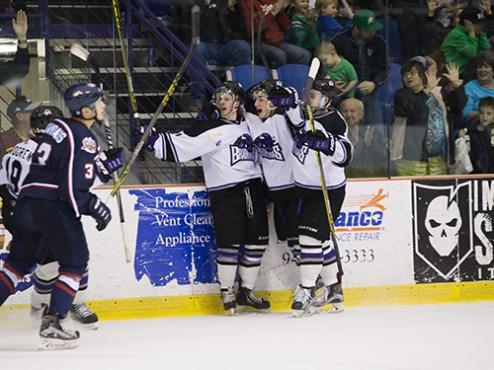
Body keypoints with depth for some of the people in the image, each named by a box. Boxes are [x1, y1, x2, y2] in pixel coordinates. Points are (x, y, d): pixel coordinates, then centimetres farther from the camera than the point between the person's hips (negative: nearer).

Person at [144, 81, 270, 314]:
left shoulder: (248, 126, 14)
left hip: (251, 188, 6)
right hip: (224, 191, -6)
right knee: (230, 242, -11)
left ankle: (246, 291, 17)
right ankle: (227, 294, 1)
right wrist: (152, 139, -28)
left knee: (257, 240, 5)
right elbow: (180, 144, -15)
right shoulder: (210, 129, -5)